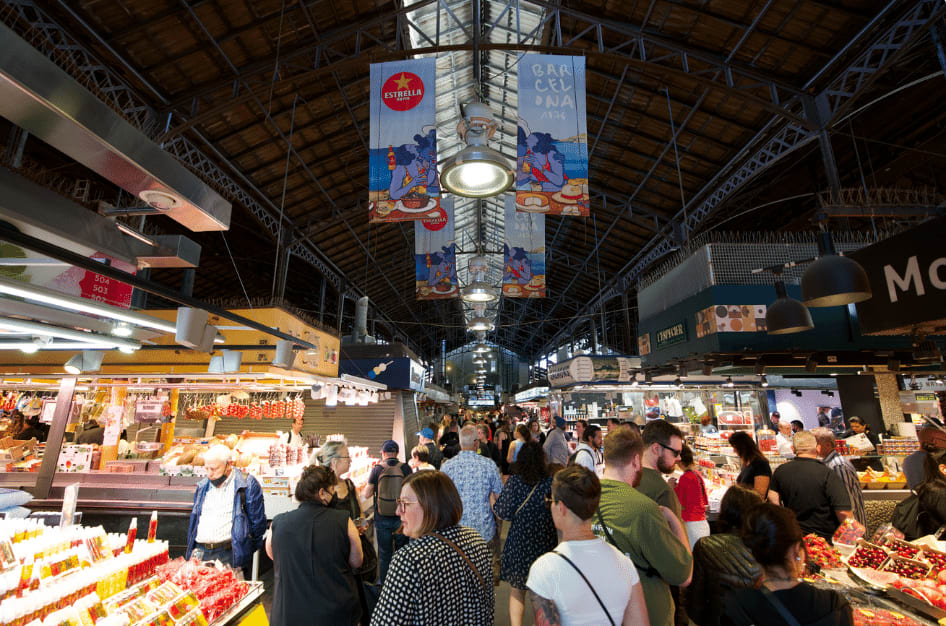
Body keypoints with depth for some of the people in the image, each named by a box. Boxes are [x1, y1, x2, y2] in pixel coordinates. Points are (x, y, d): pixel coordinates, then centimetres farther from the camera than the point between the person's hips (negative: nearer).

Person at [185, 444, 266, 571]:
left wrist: (246, 554, -1)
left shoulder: (247, 484, -7)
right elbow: (194, 519, 23)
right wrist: (191, 550, 17)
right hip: (199, 552, 5)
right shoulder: (203, 486, 12)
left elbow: (257, 523, -4)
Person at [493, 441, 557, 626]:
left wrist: (494, 502, 3)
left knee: (516, 592, 17)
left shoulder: (514, 482, -13)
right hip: (546, 543, 2)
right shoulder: (551, 482, -9)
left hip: (519, 543, -1)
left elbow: (505, 513, -14)